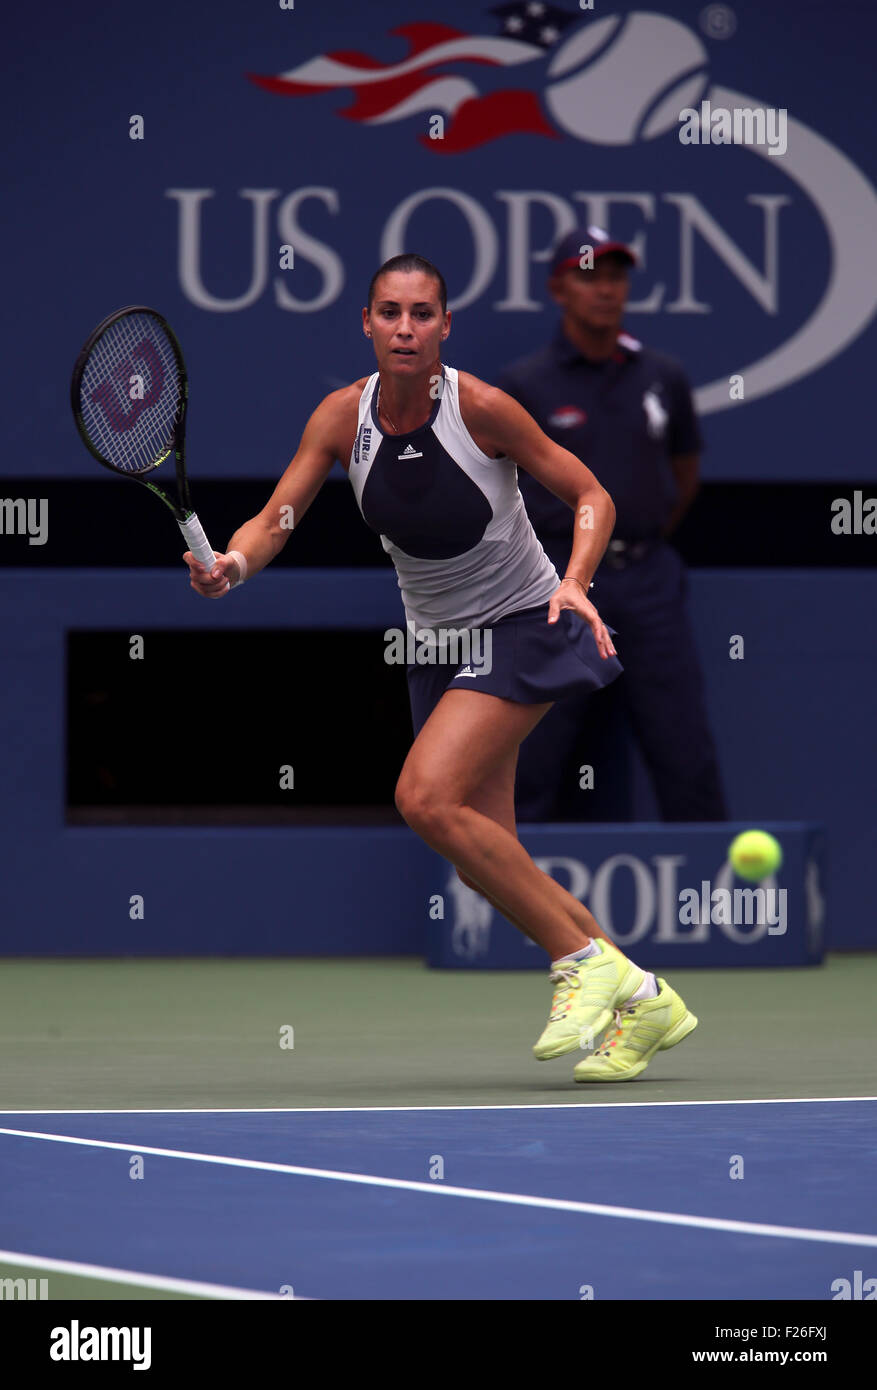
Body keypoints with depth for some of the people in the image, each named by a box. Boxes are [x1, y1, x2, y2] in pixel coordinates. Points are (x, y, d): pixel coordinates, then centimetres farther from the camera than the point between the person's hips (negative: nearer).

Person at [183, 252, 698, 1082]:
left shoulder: (479, 407, -18)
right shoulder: (343, 417, -6)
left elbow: (591, 496, -10)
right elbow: (277, 519, -8)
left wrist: (575, 580, -28)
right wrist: (233, 563, -30)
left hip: (523, 626, -6)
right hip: (437, 641, 6)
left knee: (427, 798, -25)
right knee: (486, 866, 2)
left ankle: (583, 959, -14)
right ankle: (640, 1002, 16)